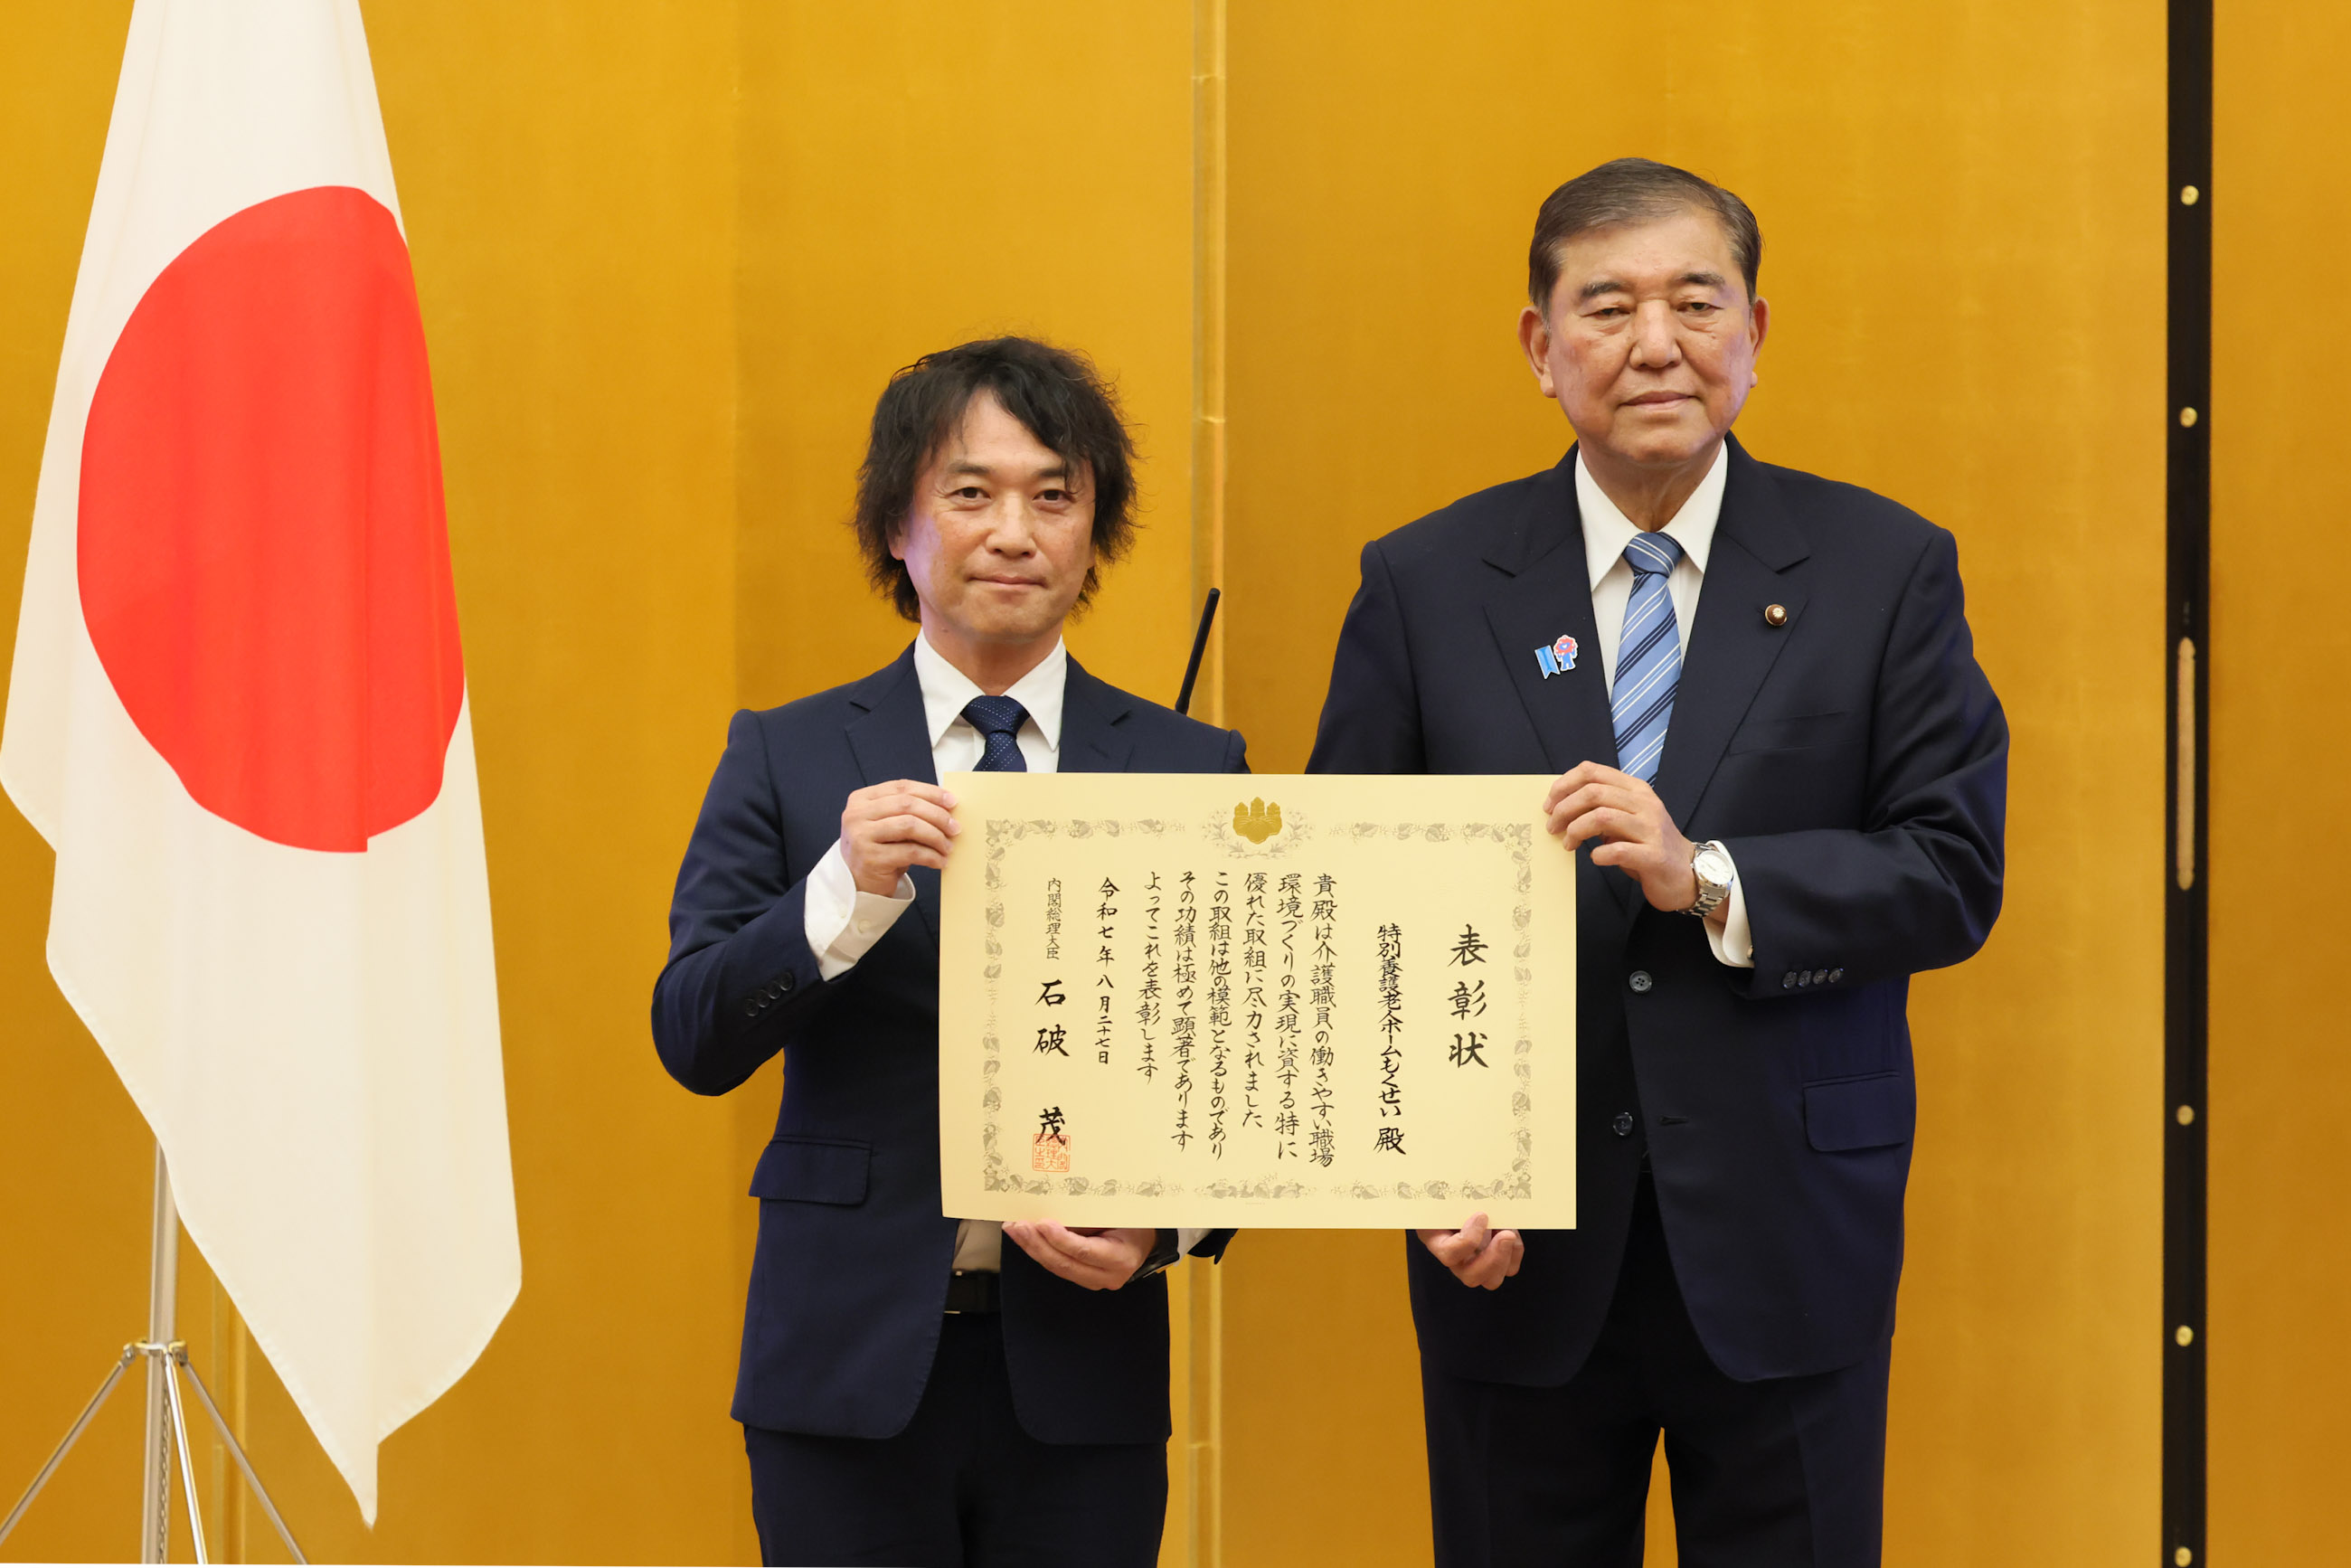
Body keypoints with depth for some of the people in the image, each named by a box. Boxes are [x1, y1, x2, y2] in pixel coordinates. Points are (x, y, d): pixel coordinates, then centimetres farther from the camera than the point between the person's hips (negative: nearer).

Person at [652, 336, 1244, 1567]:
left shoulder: (1190, 771, 6)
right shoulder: (785, 759, 5)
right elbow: (693, 1041, -3)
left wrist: (1165, 1222, -14)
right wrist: (845, 888, -19)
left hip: (1081, 1371, 1)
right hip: (849, 1368, 0)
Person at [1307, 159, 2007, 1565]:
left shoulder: (1886, 571, 1)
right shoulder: (1425, 588, 3)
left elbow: (1955, 875, -4)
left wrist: (1709, 880, -19)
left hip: (1788, 1239, 0)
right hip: (1515, 1252, 1)